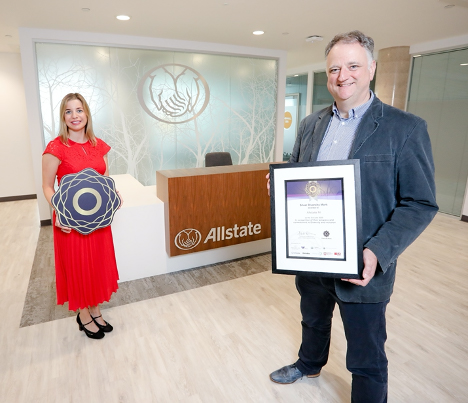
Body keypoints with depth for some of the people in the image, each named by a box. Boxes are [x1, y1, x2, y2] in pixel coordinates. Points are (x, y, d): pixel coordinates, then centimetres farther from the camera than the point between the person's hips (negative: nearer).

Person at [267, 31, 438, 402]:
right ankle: (309, 364, 60)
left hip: (363, 269, -5)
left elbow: (420, 204, -12)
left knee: (367, 358, 14)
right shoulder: (310, 125, 4)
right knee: (313, 321, 31)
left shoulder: (406, 129, -12)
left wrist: (379, 253, -25)